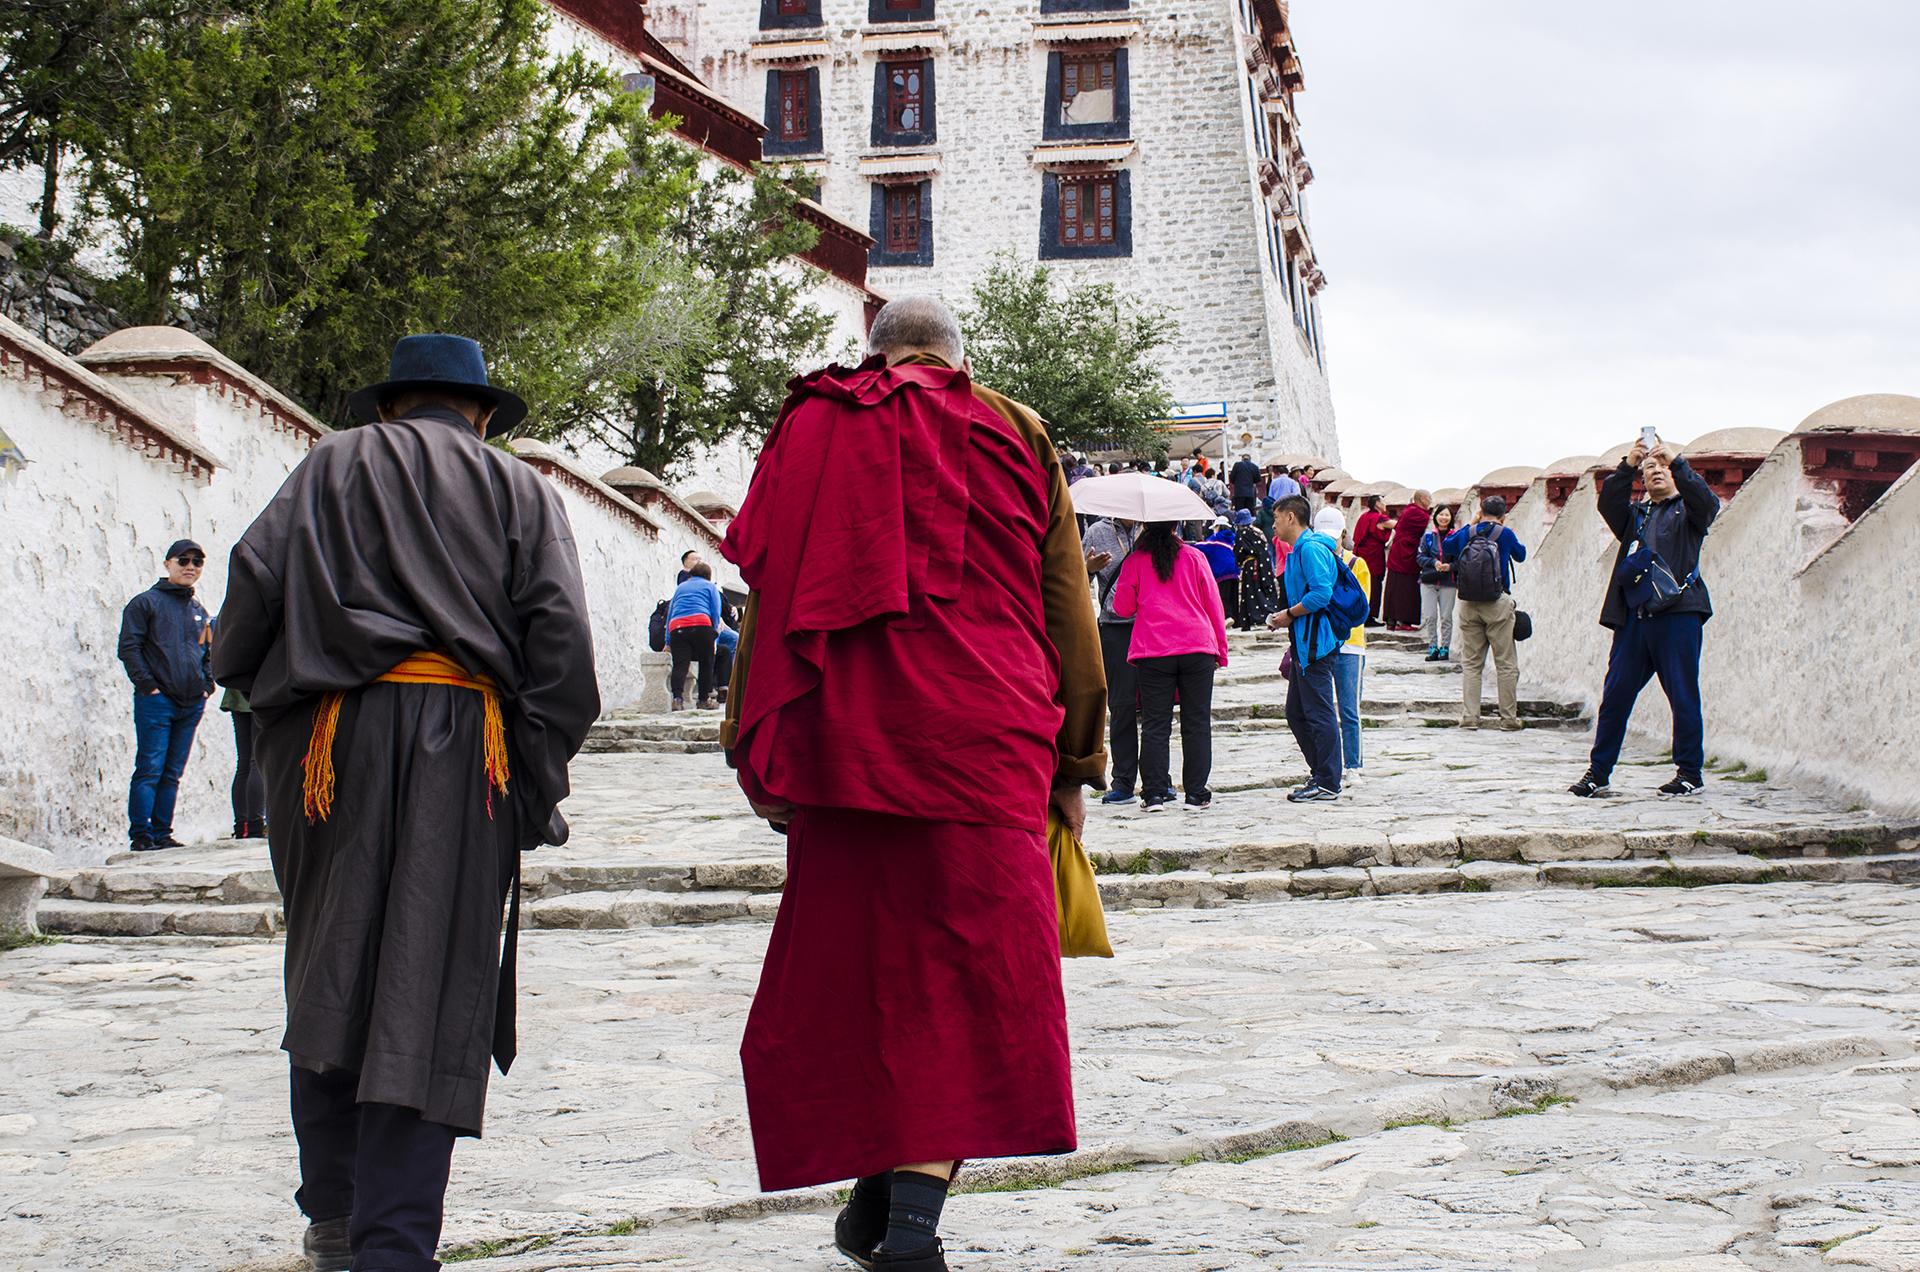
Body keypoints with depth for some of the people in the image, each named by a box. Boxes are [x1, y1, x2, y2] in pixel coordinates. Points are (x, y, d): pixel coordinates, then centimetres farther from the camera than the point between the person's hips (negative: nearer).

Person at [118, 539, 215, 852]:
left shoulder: (199, 612, 19)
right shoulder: (146, 603, 1)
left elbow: (209, 653, 26)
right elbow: (128, 648, -6)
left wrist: (207, 685, 9)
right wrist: (148, 685, -13)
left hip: (192, 705, 6)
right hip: (156, 700, -6)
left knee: (172, 773, 7)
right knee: (149, 769, -9)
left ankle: (162, 834, 10)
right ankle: (140, 835, -8)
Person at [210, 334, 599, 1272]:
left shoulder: (334, 464, 15)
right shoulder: (520, 490, 13)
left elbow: (254, 575, 3)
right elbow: (559, 638, 2)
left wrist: (235, 670, 19)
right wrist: (537, 775, 3)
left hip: (336, 736, 1)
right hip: (464, 745, -1)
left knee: (329, 972, 14)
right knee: (431, 986, -2)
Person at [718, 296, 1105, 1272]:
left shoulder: (813, 427, 13)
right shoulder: (1015, 436, 12)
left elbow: (766, 595, 8)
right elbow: (1068, 612, 10)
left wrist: (753, 747, 9)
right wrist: (1073, 766, 14)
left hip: (843, 739, 2)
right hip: (986, 742, -2)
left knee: (852, 955, 12)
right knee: (970, 970, -3)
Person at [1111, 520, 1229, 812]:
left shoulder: (1135, 561, 1)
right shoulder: (1195, 557, 4)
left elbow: (1123, 607, 6)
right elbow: (1213, 605, 6)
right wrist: (1221, 649, 13)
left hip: (1152, 652, 0)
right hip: (1198, 646, 0)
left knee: (1154, 725, 3)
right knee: (1196, 723, 5)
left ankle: (1154, 793, -2)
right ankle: (1196, 793, 5)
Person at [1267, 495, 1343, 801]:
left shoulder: (1311, 549, -14)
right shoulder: (1299, 550, 20)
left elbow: (1321, 593, -24)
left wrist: (1289, 614, -14)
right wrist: (1282, 619, 12)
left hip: (1315, 644, -11)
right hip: (1304, 646, 11)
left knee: (1319, 713, -7)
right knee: (1296, 713, 13)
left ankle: (1327, 783, -3)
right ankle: (1321, 773, 19)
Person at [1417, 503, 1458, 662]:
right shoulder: (1428, 536, 7)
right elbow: (1421, 557, 5)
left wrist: (1451, 566, -15)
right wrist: (1433, 563, -13)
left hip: (1448, 582, -1)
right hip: (1429, 581, 1)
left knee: (1446, 617, 0)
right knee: (1429, 617, -3)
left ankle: (1445, 648, 9)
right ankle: (1432, 647, 6)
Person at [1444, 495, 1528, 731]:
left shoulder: (1466, 534, 5)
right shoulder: (1505, 534, -3)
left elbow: (1447, 546, 26)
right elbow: (1521, 554, 17)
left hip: (1468, 605, 3)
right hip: (1498, 604, -3)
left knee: (1470, 663, 8)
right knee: (1506, 663, 3)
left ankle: (1469, 716, 2)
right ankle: (1509, 717, 4)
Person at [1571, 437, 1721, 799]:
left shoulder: (1688, 511, 13)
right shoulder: (1635, 514, 21)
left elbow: (1707, 503, -9)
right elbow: (1609, 504, 3)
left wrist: (1677, 463, -16)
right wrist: (1627, 466, -11)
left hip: (1678, 613, -3)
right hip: (1634, 614, 3)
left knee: (1683, 696, -2)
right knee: (1615, 693, 1)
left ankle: (1689, 772, 8)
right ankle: (1598, 772, 6)